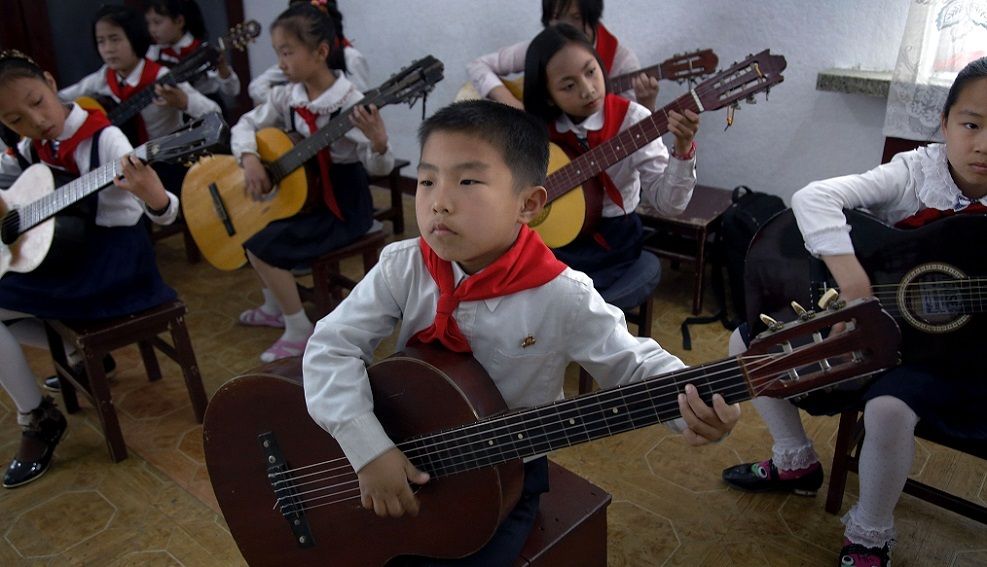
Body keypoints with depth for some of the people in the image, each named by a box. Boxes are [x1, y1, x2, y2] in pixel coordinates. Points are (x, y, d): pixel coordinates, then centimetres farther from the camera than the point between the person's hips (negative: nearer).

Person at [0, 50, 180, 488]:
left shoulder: (103, 139, -19)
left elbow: (164, 215, -26)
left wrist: (152, 195, -51)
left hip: (113, 255, -8)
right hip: (65, 252, 8)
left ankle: (39, 416, 2)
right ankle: (80, 352, 15)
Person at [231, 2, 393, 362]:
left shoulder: (350, 102, -21)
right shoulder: (287, 96, 0)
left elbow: (378, 168, -23)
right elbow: (247, 124, 8)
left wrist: (379, 143, -45)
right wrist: (249, 159, -11)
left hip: (343, 204, -8)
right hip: (305, 194, 8)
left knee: (261, 245, -16)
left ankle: (300, 332, -1)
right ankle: (275, 308, 31)